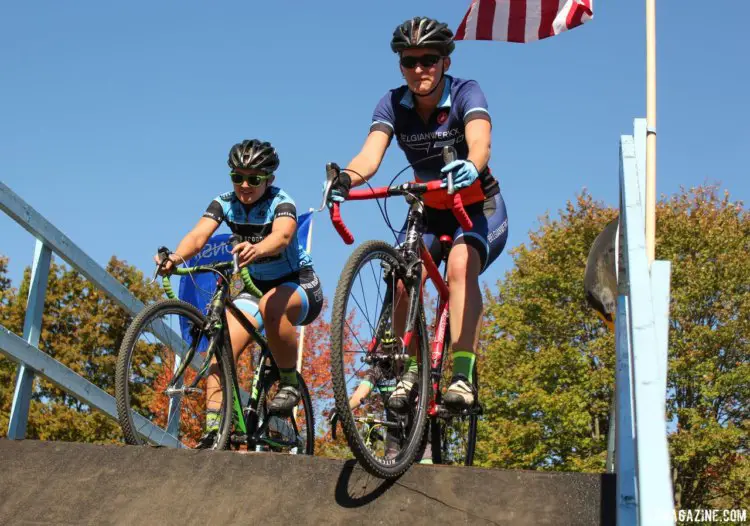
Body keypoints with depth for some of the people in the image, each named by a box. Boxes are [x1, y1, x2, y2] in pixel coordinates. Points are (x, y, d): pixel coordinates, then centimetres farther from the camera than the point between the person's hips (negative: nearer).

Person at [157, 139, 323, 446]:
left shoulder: (281, 203, -19)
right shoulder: (224, 204, -7)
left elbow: (281, 237, -42)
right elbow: (198, 235, -25)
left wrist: (255, 250, -64)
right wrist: (175, 257, -47)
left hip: (300, 287, -5)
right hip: (256, 286, 5)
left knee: (271, 306, -38)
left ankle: (290, 383, -19)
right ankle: (213, 429, -13)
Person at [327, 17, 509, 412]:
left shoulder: (466, 94, -18)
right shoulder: (393, 104, -10)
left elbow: (480, 143, -38)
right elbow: (371, 153, -27)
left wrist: (469, 167, -62)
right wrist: (347, 178, -49)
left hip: (480, 209, -3)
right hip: (430, 211, 3)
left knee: (460, 263, -33)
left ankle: (463, 373, -34)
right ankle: (409, 369, -4)